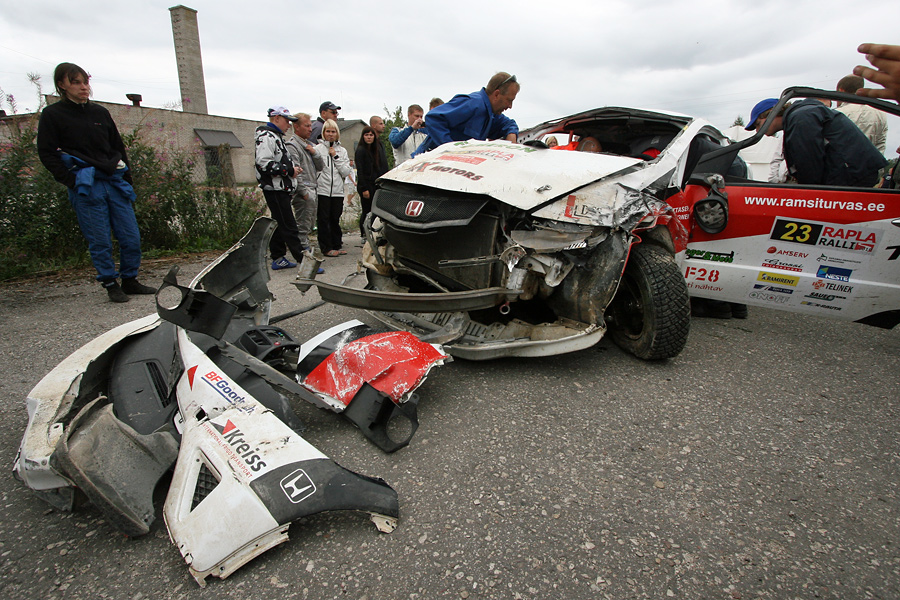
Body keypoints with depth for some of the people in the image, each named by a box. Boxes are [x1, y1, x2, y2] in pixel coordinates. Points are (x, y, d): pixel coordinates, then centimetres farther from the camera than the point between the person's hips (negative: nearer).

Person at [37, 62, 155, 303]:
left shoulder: (100, 112, 16)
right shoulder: (52, 114, 5)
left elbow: (118, 148, 20)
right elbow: (47, 154, 1)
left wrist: (127, 181, 12)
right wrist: (71, 181, -11)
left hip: (115, 182, 4)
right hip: (86, 188, -3)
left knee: (132, 237, 1)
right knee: (100, 242, -2)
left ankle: (130, 280, 15)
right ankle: (111, 285, 9)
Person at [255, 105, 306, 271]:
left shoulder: (276, 137, 22)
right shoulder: (266, 137, -11)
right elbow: (264, 163, -22)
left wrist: (292, 168, 11)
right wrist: (289, 170, -17)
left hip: (281, 189, 11)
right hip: (274, 189, -11)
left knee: (279, 225, 13)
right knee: (289, 227, -10)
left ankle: (278, 259, 20)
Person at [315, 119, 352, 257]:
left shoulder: (342, 150, 12)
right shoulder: (318, 149, 2)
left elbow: (346, 171, 2)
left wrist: (336, 157, -4)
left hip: (338, 191, 3)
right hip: (323, 190, -3)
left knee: (335, 219, 9)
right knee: (324, 220, -1)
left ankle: (336, 245, 19)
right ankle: (326, 247, 6)